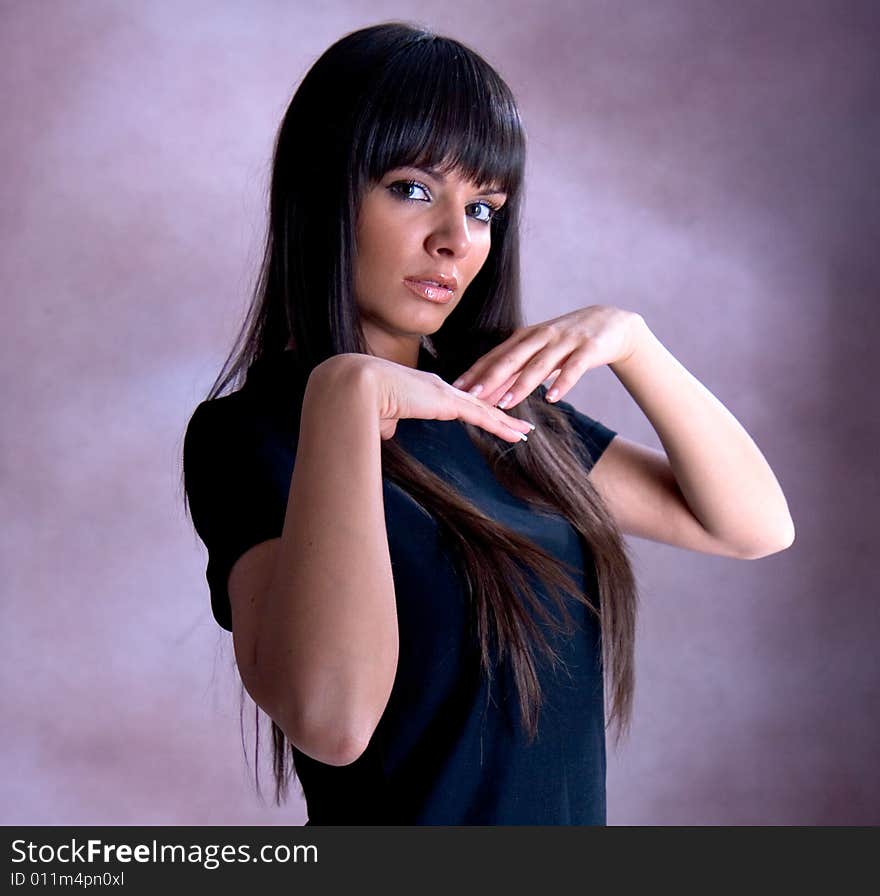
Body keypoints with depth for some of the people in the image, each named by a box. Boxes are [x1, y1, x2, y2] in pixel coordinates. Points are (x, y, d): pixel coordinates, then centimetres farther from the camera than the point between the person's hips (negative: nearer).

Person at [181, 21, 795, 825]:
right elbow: (330, 717, -34)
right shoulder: (249, 429, -18)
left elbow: (754, 526, -1)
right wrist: (345, 395, -33)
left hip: (568, 816, 7)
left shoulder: (494, 407, 1)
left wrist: (631, 342, -13)